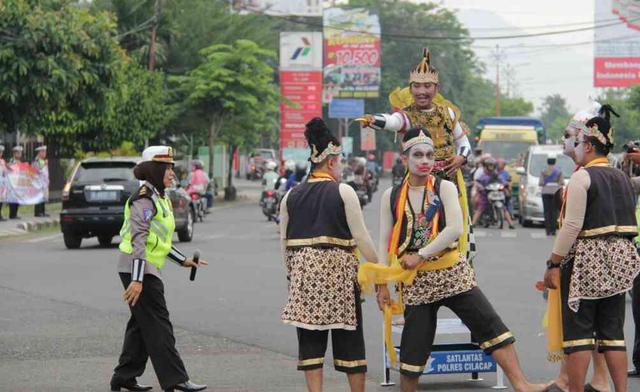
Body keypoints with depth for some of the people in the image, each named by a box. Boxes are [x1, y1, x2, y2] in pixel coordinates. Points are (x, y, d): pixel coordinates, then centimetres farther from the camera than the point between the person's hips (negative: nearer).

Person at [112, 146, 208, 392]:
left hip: (148, 269, 10)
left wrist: (184, 260, 20)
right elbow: (139, 240, -22)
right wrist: (137, 279, -28)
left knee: (142, 325, 13)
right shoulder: (145, 198, -15)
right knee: (158, 325, -9)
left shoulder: (159, 198, 17)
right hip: (138, 269, -10)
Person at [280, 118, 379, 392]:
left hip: (303, 272, 4)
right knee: (349, 338, 7)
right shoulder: (343, 192, -5)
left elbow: (284, 242, 10)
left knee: (310, 339, 7)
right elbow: (361, 237, -8)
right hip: (338, 270, -3)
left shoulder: (291, 196, 8)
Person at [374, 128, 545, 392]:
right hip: (416, 281, 1)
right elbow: (385, 243, 6)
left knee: (491, 325, -10)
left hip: (453, 274, -1)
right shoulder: (391, 196, 4)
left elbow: (456, 228, -15)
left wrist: (420, 255, -17)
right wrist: (382, 285, 3)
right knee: (413, 347, 3)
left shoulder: (445, 188, -1)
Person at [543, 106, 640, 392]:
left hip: (586, 259, -7)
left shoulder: (582, 176, -10)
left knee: (578, 331, -2)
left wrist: (553, 264, -12)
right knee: (613, 330, 10)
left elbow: (572, 226, -16)